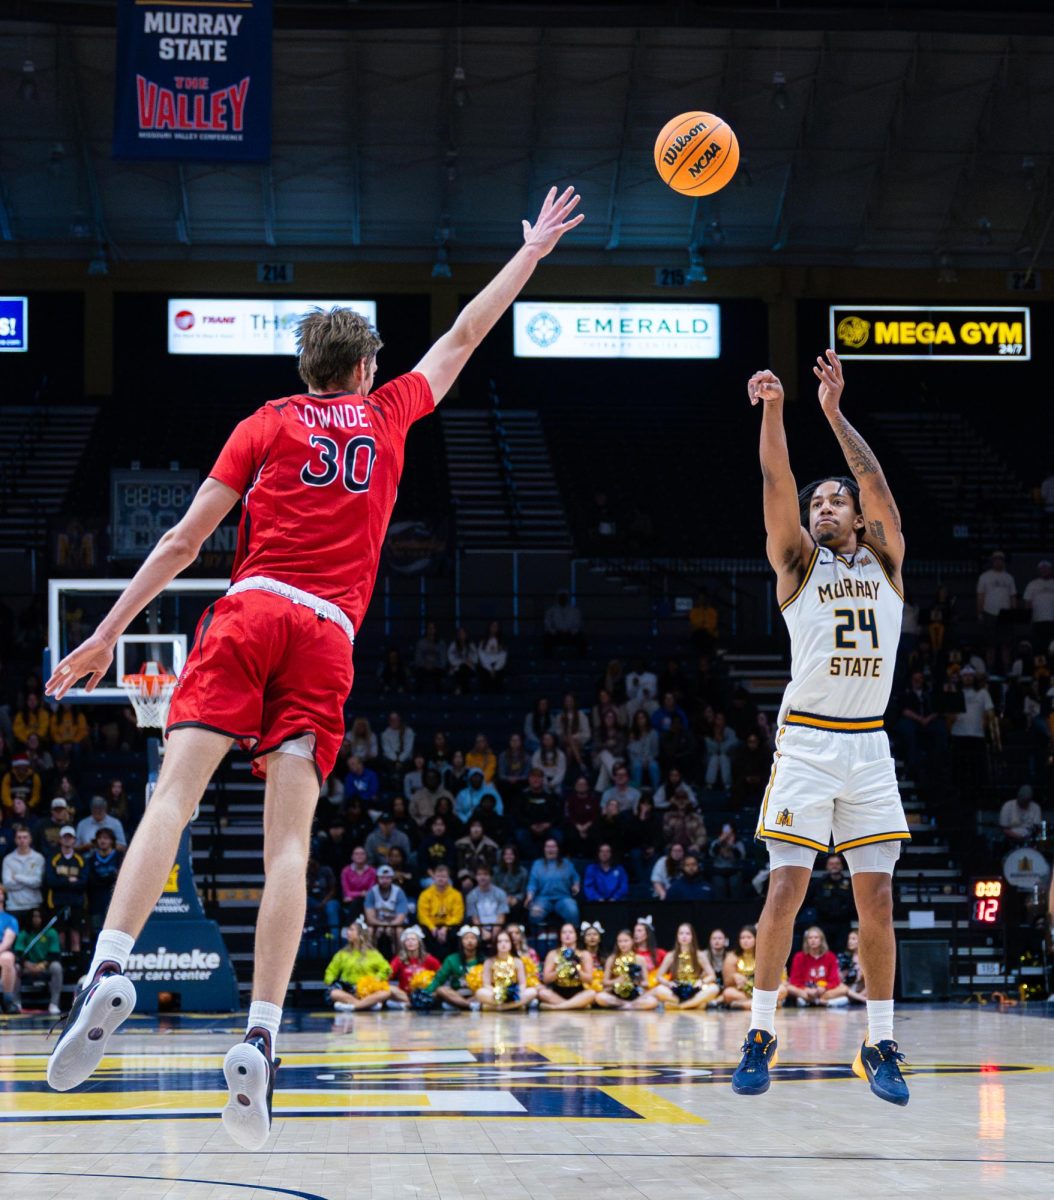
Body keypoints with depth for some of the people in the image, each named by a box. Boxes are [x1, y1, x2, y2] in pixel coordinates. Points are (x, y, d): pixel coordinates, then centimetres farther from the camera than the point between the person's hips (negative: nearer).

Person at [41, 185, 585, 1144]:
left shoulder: (270, 423, 14)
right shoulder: (389, 414, 19)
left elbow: (186, 539, 9)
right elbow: (466, 336, 34)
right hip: (328, 635, 1)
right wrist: (533, 251, 45)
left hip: (251, 612, -1)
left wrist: (108, 633, 12)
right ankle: (261, 1038, -17)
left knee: (176, 793, -11)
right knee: (290, 839, -6)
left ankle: (109, 969, -32)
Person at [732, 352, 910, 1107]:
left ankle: (881, 1047, 6)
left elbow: (877, 483, -1)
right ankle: (761, 1035, 0)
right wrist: (774, 410, -18)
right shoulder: (800, 562, 7)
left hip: (869, 746, 2)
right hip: (807, 743, -2)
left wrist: (836, 412, -6)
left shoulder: (885, 563, 13)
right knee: (787, 888, -7)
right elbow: (778, 483, -6)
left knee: (878, 897, 1)